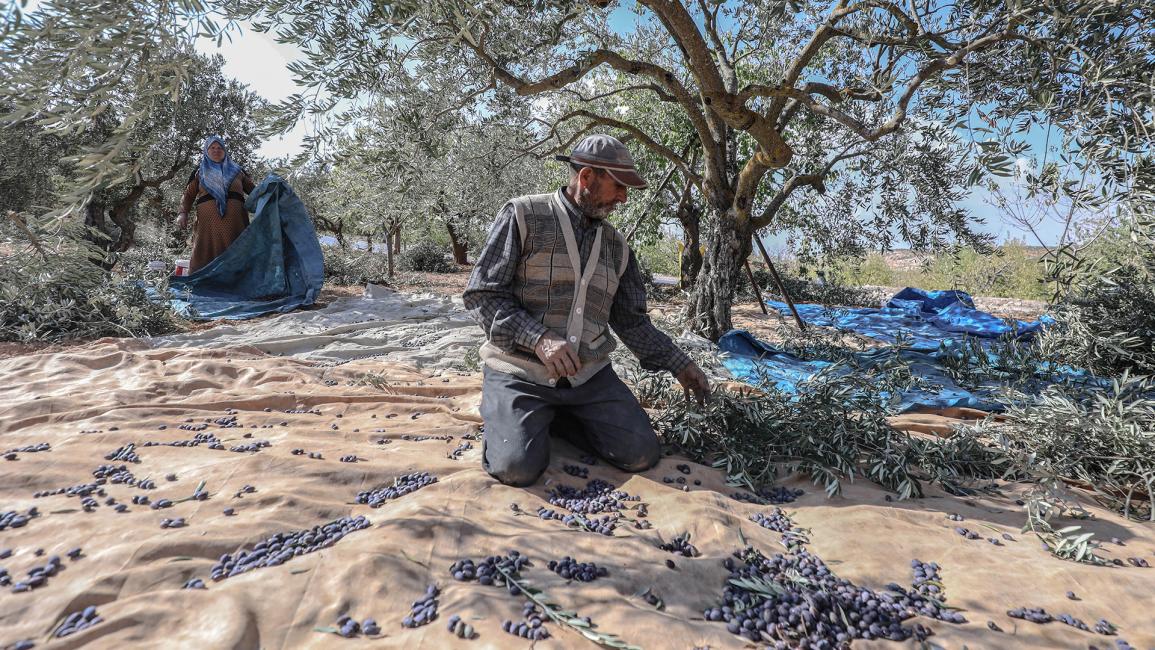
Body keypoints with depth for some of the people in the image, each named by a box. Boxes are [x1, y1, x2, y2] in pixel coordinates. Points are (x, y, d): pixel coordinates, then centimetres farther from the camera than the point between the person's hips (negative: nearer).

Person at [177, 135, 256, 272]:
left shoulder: (237, 171, 22)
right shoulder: (199, 173, 19)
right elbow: (188, 196, 17)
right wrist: (183, 213, -1)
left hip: (235, 224, 0)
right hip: (208, 225, 0)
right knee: (205, 264, -10)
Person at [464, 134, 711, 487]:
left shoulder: (615, 245, 12)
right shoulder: (523, 216, -5)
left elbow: (632, 321, 18)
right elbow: (481, 294, -10)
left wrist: (679, 364, 11)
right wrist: (538, 338, -23)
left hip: (589, 375, 5)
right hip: (520, 371, -4)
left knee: (642, 454, -9)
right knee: (517, 467, -24)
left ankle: (555, 417, 13)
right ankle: (511, 417, 11)